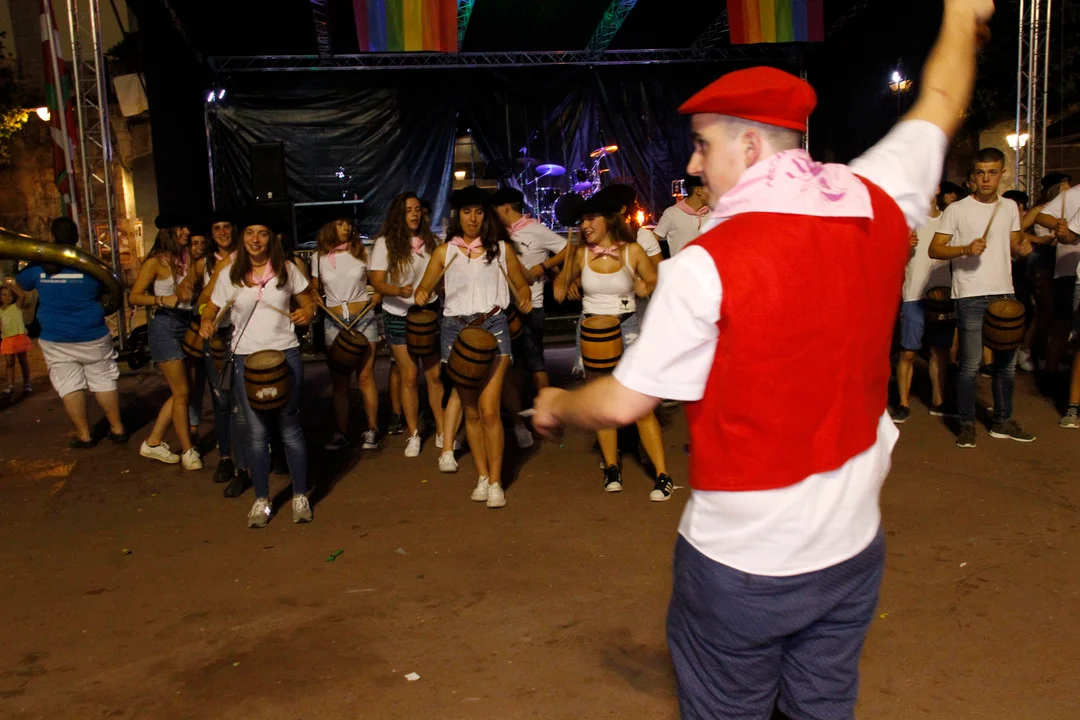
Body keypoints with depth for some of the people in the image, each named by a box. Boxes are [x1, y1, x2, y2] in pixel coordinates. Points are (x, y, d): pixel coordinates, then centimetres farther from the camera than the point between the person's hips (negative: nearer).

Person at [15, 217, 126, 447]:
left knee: (69, 386, 7)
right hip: (93, 337, 0)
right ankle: (117, 429, 15)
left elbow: (19, 282, 18)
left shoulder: (38, 266, -3)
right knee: (104, 381, 10)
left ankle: (84, 435, 9)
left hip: (56, 341, 1)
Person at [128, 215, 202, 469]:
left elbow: (190, 293, 8)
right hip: (165, 327, -7)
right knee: (182, 392, -4)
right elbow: (134, 297, -12)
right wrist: (164, 300, -24)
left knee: (179, 391, 11)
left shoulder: (186, 259, 9)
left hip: (185, 325, 7)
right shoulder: (156, 261, -8)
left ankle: (153, 443, 22)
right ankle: (187, 451, 7)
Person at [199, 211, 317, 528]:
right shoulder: (229, 274, 3)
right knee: (256, 432, 5)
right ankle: (261, 500, 19)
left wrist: (307, 313, -12)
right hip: (246, 358, 1)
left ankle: (300, 496, 17)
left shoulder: (286, 269, 3)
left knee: (289, 428, 4)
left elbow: (307, 302, 11)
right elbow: (211, 308, 10)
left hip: (285, 354, -1)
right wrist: (206, 323, -13)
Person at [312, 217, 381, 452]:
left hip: (363, 318, -1)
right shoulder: (319, 257, 5)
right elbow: (315, 289, 13)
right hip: (334, 321, 1)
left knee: (365, 376, -1)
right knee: (339, 380, 4)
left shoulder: (362, 252, 4)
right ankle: (342, 432, 12)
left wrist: (377, 295, -7)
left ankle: (372, 430, 8)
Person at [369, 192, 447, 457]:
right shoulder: (386, 243, -4)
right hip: (399, 316, -2)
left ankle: (442, 432, 14)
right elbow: (377, 281, -10)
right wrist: (398, 291, -29)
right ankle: (413, 435, 15)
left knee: (435, 374, 2)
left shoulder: (431, 241, 5)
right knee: (409, 377, 2)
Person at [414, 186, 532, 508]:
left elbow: (521, 285, 14)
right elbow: (424, 288, 8)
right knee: (471, 410, 7)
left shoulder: (500, 250, 8)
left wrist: (524, 300, -7)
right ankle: (482, 476, 22)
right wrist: (421, 296, -14)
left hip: (493, 327, -1)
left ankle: (496, 482, 1)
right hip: (456, 328, 2)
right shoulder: (445, 251, 8)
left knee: (489, 410, -10)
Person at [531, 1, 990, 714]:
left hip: (743, 559, -5)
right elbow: (940, 104, 15)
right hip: (853, 545, 6)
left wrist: (557, 406, 8)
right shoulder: (878, 201, -6)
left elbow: (623, 402, -13)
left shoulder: (708, 263, -22)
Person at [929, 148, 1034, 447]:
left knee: (1007, 362, 12)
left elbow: (1014, 245, 21)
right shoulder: (957, 209, -4)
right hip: (971, 296, -5)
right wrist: (967, 249, -23)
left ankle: (1002, 422, 24)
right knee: (970, 364, -5)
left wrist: (1023, 248, -2)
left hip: (1005, 294, 6)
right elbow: (934, 249, -7)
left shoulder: (1010, 207, 12)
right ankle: (967, 424, 7)